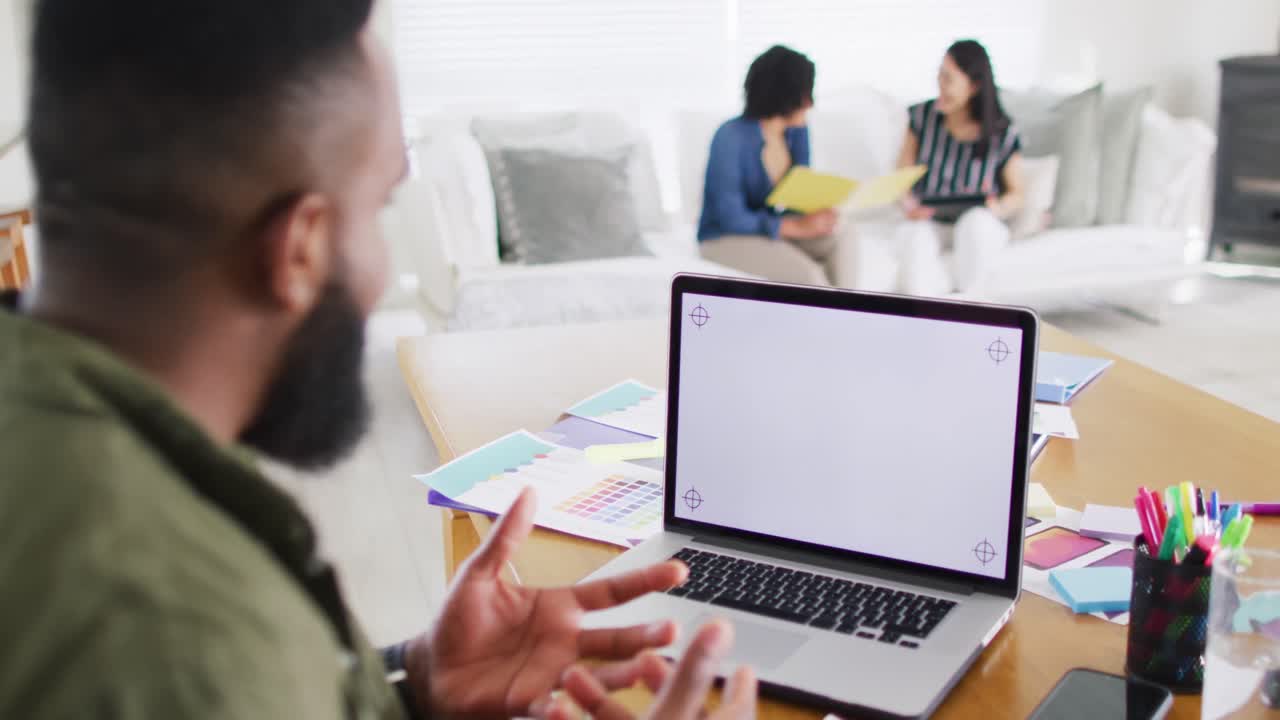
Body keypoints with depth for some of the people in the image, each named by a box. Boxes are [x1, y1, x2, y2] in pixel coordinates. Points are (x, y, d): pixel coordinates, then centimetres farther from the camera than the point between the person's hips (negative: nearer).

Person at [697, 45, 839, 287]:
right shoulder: (730, 139, -22)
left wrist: (816, 215, -19)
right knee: (806, 274, -30)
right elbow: (731, 218, -24)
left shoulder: (796, 130, -1)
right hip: (726, 239, -6)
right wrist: (797, 226, -31)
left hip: (775, 229, 6)